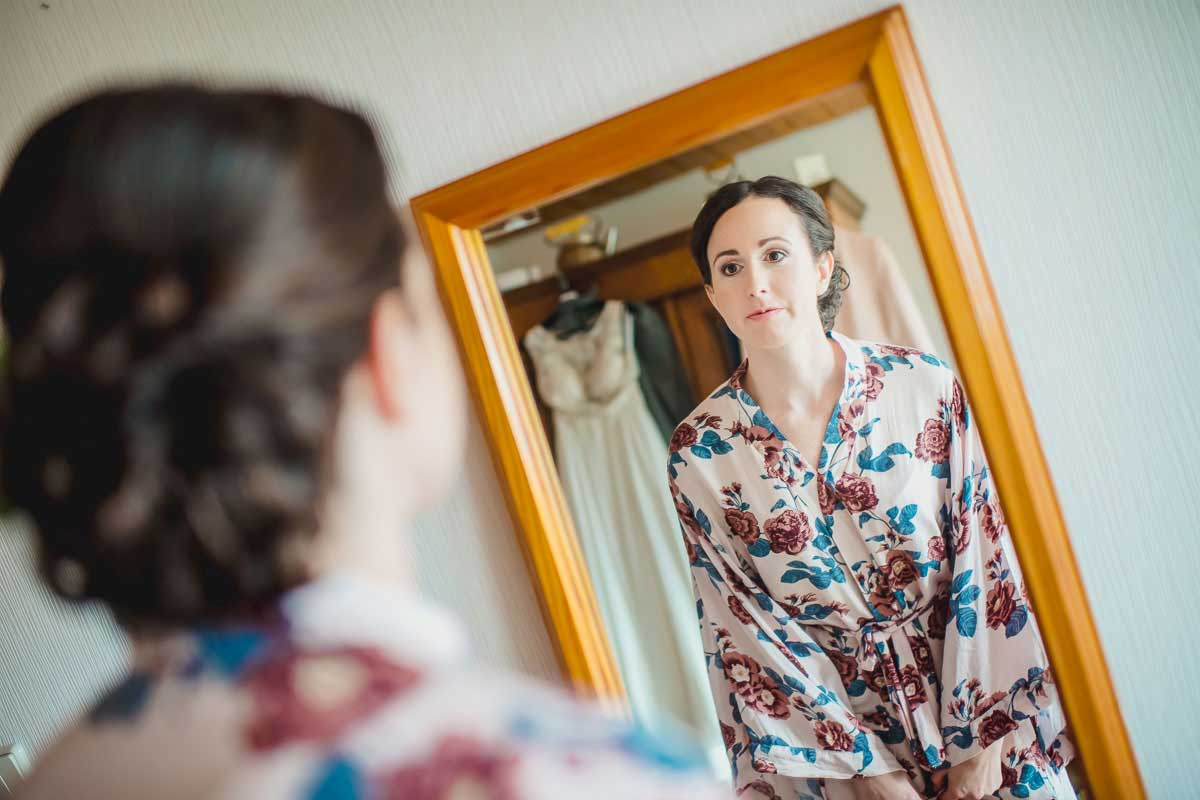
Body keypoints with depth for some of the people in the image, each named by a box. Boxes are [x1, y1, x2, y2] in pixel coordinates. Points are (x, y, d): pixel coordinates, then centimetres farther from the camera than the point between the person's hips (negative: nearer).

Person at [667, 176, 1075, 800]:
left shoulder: (925, 387, -10)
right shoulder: (699, 452, -11)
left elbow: (986, 564, -7)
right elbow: (747, 629, -8)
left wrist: (983, 742, -10)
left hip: (972, 701, 1)